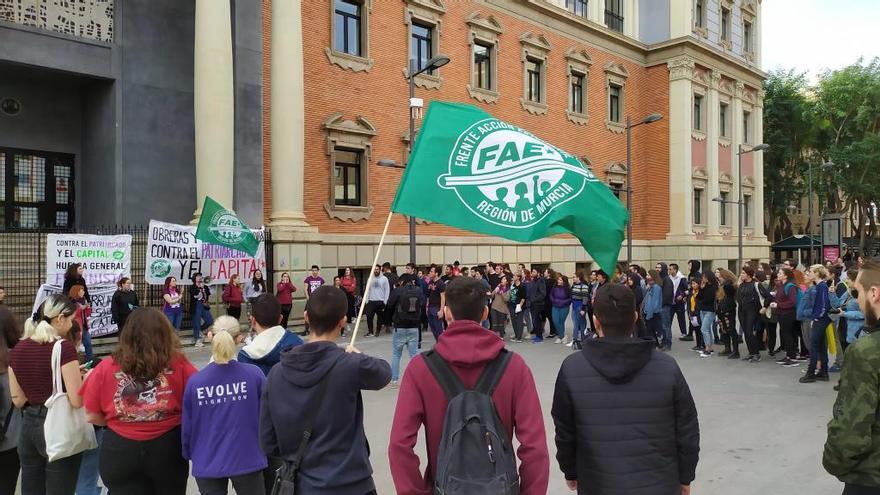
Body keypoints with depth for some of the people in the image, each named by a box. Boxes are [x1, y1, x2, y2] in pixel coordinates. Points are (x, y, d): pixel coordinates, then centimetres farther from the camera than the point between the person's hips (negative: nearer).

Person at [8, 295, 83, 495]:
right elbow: (76, 401, -20)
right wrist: (84, 378, -2)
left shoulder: (18, 349, 3)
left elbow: (18, 400, 9)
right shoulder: (64, 348, -17)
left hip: (28, 427, 6)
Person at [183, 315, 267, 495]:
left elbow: (187, 427, -1)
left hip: (207, 464, 1)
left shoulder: (194, 381, -11)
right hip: (247, 460, -1)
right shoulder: (254, 374, -16)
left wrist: (189, 454, 18)